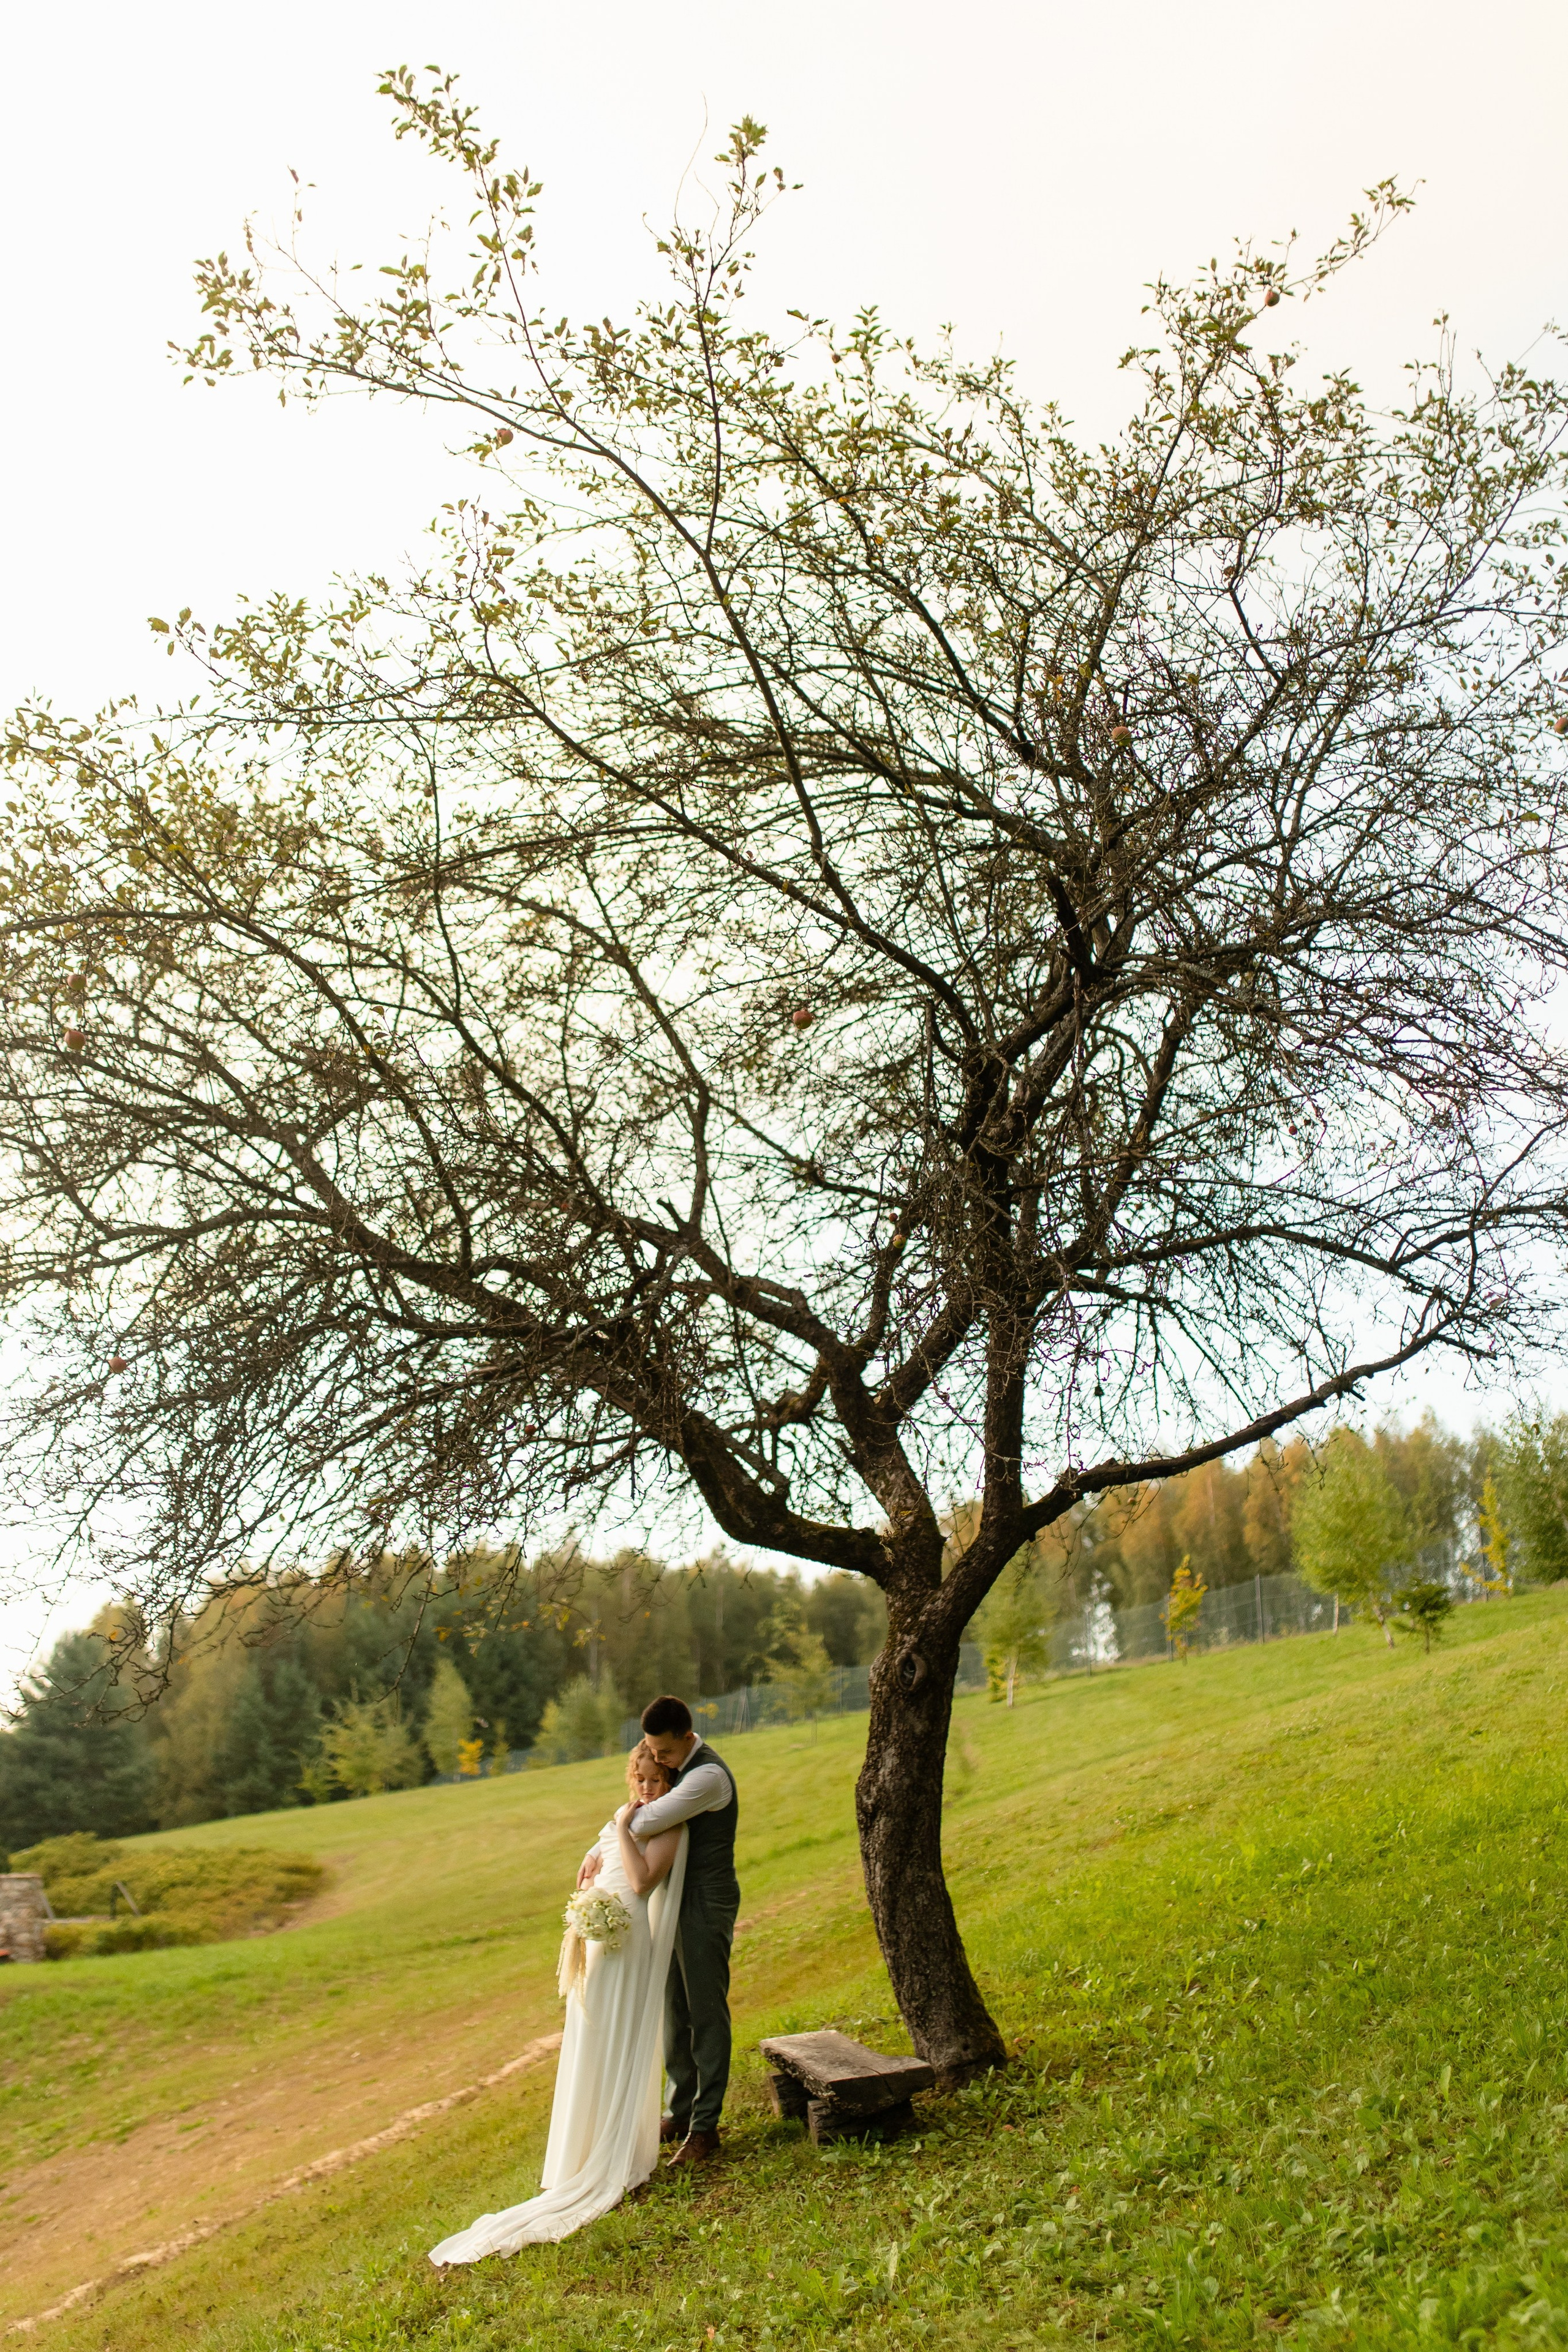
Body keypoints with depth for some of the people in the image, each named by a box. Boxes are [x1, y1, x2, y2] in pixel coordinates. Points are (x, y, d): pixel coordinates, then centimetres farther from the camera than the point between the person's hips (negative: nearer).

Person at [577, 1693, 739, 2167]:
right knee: (674, 2012, 16)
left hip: (706, 1906, -9)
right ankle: (680, 2113, 28)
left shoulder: (708, 1775, -23)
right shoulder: (675, 1766, 8)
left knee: (707, 2015, 1)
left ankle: (705, 2126, 10)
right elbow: (636, 1815, 14)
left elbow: (650, 1820, -30)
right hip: (676, 1901, 9)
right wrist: (597, 1853, -2)